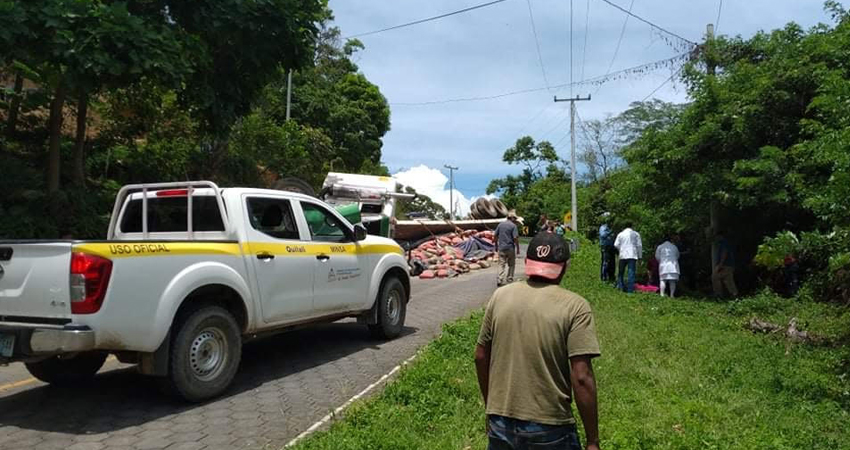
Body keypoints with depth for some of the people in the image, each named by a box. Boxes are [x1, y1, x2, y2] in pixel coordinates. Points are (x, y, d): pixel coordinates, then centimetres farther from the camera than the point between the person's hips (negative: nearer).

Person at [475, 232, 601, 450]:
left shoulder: (500, 296, -2)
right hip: (549, 430, -3)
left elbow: (481, 357, 5)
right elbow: (582, 378, -17)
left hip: (501, 424, 3)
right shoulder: (574, 306, -13)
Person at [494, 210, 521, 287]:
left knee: (501, 264, 5)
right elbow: (515, 238, -14)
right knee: (511, 265, 12)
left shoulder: (500, 225, 6)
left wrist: (496, 246, 17)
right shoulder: (513, 226, -8)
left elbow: (495, 236, 8)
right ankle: (509, 280, 15)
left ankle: (500, 280, -5)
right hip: (510, 248, -3)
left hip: (501, 248, 4)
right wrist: (518, 248, -5)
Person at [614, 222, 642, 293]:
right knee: (631, 272, -3)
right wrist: (639, 255, 9)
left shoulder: (620, 234, 6)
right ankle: (630, 289, -9)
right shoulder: (636, 234, 4)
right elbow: (639, 245, 2)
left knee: (620, 272, 13)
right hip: (632, 255, -1)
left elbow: (616, 245, 2)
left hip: (623, 255, 1)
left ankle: (622, 287, 8)